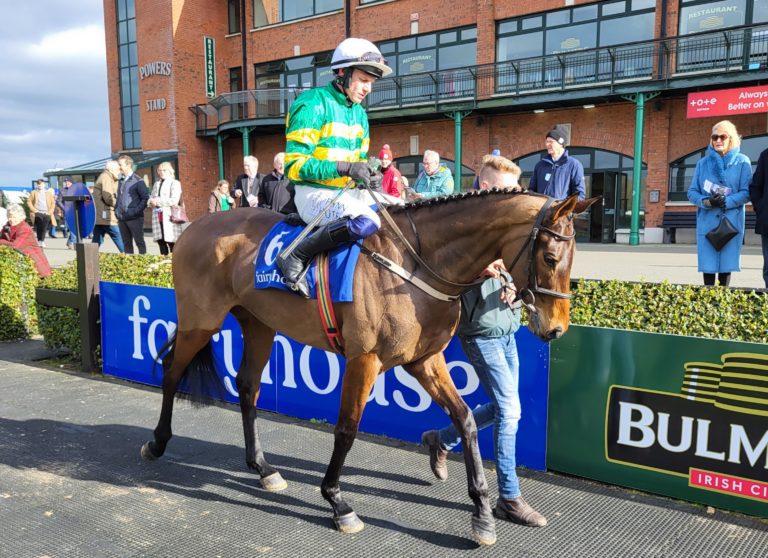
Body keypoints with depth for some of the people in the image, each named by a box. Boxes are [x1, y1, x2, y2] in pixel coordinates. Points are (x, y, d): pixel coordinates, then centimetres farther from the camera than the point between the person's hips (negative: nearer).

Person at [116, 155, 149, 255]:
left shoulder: (138, 181, -6)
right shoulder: (121, 181, 15)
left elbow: (145, 198, -9)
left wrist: (136, 211, -15)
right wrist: (116, 211, 11)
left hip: (135, 218, -7)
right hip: (122, 219, 7)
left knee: (139, 242, -1)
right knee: (126, 243, 11)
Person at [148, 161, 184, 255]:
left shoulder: (175, 183, 1)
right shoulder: (156, 184, 22)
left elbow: (174, 200, -12)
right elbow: (151, 198, 19)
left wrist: (158, 201, -12)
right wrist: (151, 202, -4)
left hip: (170, 217, -6)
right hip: (157, 216, 6)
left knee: (172, 243, -8)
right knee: (160, 242, 6)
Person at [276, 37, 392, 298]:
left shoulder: (360, 113, 14)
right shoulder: (312, 105, -11)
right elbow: (294, 165, -17)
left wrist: (368, 175, -4)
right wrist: (345, 167, -25)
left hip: (348, 192, 8)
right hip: (314, 193, -8)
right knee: (367, 221, -34)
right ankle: (296, 256, -21)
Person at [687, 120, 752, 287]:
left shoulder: (742, 161, 2)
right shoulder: (703, 162, 8)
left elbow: (746, 193, -4)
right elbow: (692, 192, 5)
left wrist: (726, 202, -20)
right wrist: (706, 202, -15)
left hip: (731, 223, -1)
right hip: (707, 222, 1)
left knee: (726, 265, 1)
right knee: (708, 265, 0)